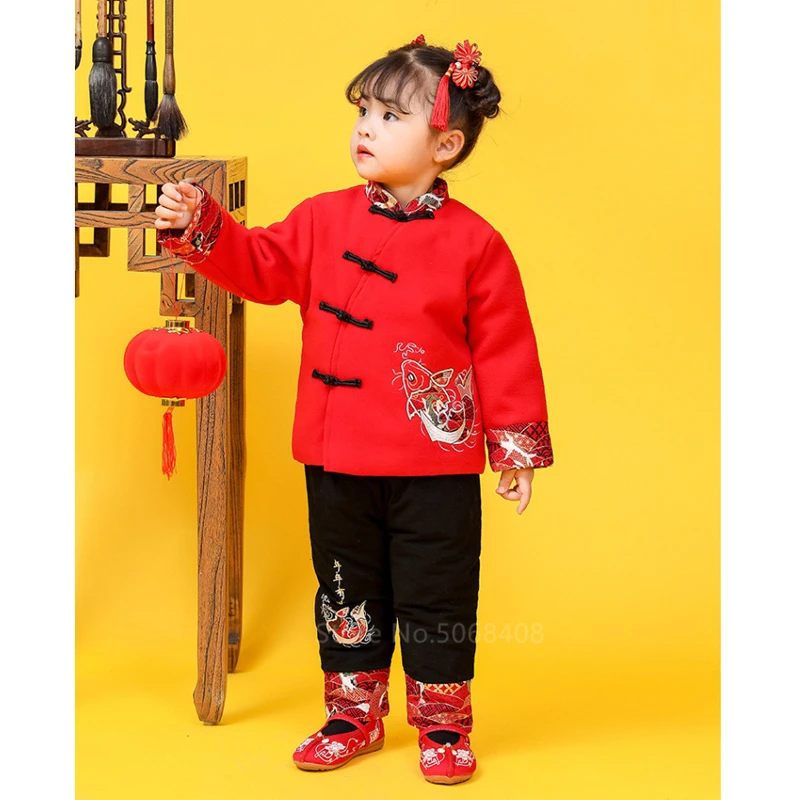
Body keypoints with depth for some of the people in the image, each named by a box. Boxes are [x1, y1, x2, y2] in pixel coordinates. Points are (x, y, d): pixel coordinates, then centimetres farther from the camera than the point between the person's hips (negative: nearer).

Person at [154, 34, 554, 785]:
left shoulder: (474, 243, -7)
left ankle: (443, 724, 23)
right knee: (347, 592, 15)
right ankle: (353, 714, 31)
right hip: (337, 461, 4)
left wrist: (517, 445, -2)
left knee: (436, 600, 6)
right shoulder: (324, 221, 3)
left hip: (435, 466, -3)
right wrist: (196, 226, -15)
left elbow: (504, 349, -4)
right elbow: (259, 264, 2)